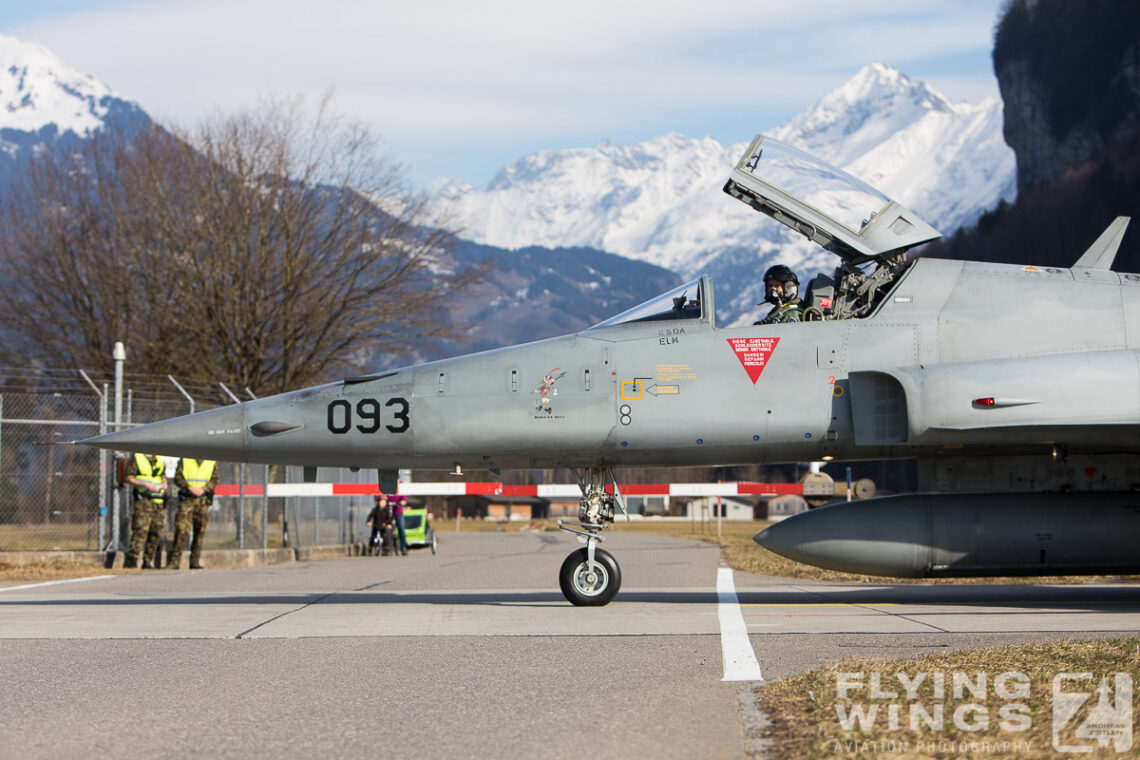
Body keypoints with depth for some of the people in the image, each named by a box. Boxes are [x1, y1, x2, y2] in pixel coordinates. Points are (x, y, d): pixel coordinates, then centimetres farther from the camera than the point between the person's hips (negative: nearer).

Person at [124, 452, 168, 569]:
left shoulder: (160, 460, 19)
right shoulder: (136, 458, 1)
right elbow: (128, 477, -5)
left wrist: (164, 484, 5)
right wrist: (145, 485, -15)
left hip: (158, 501, 6)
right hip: (143, 499, -6)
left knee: (155, 531, 4)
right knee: (141, 529, -16)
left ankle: (148, 561, 10)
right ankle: (132, 558, -17)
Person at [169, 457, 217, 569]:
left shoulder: (212, 462, 9)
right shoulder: (184, 460, 5)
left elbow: (215, 480, 4)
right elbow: (177, 477, 0)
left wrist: (203, 489, -13)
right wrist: (190, 488, -15)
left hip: (203, 501, 2)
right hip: (186, 498, -2)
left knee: (200, 531, 3)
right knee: (181, 529, -11)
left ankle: (195, 561, 11)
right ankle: (174, 561, -9)